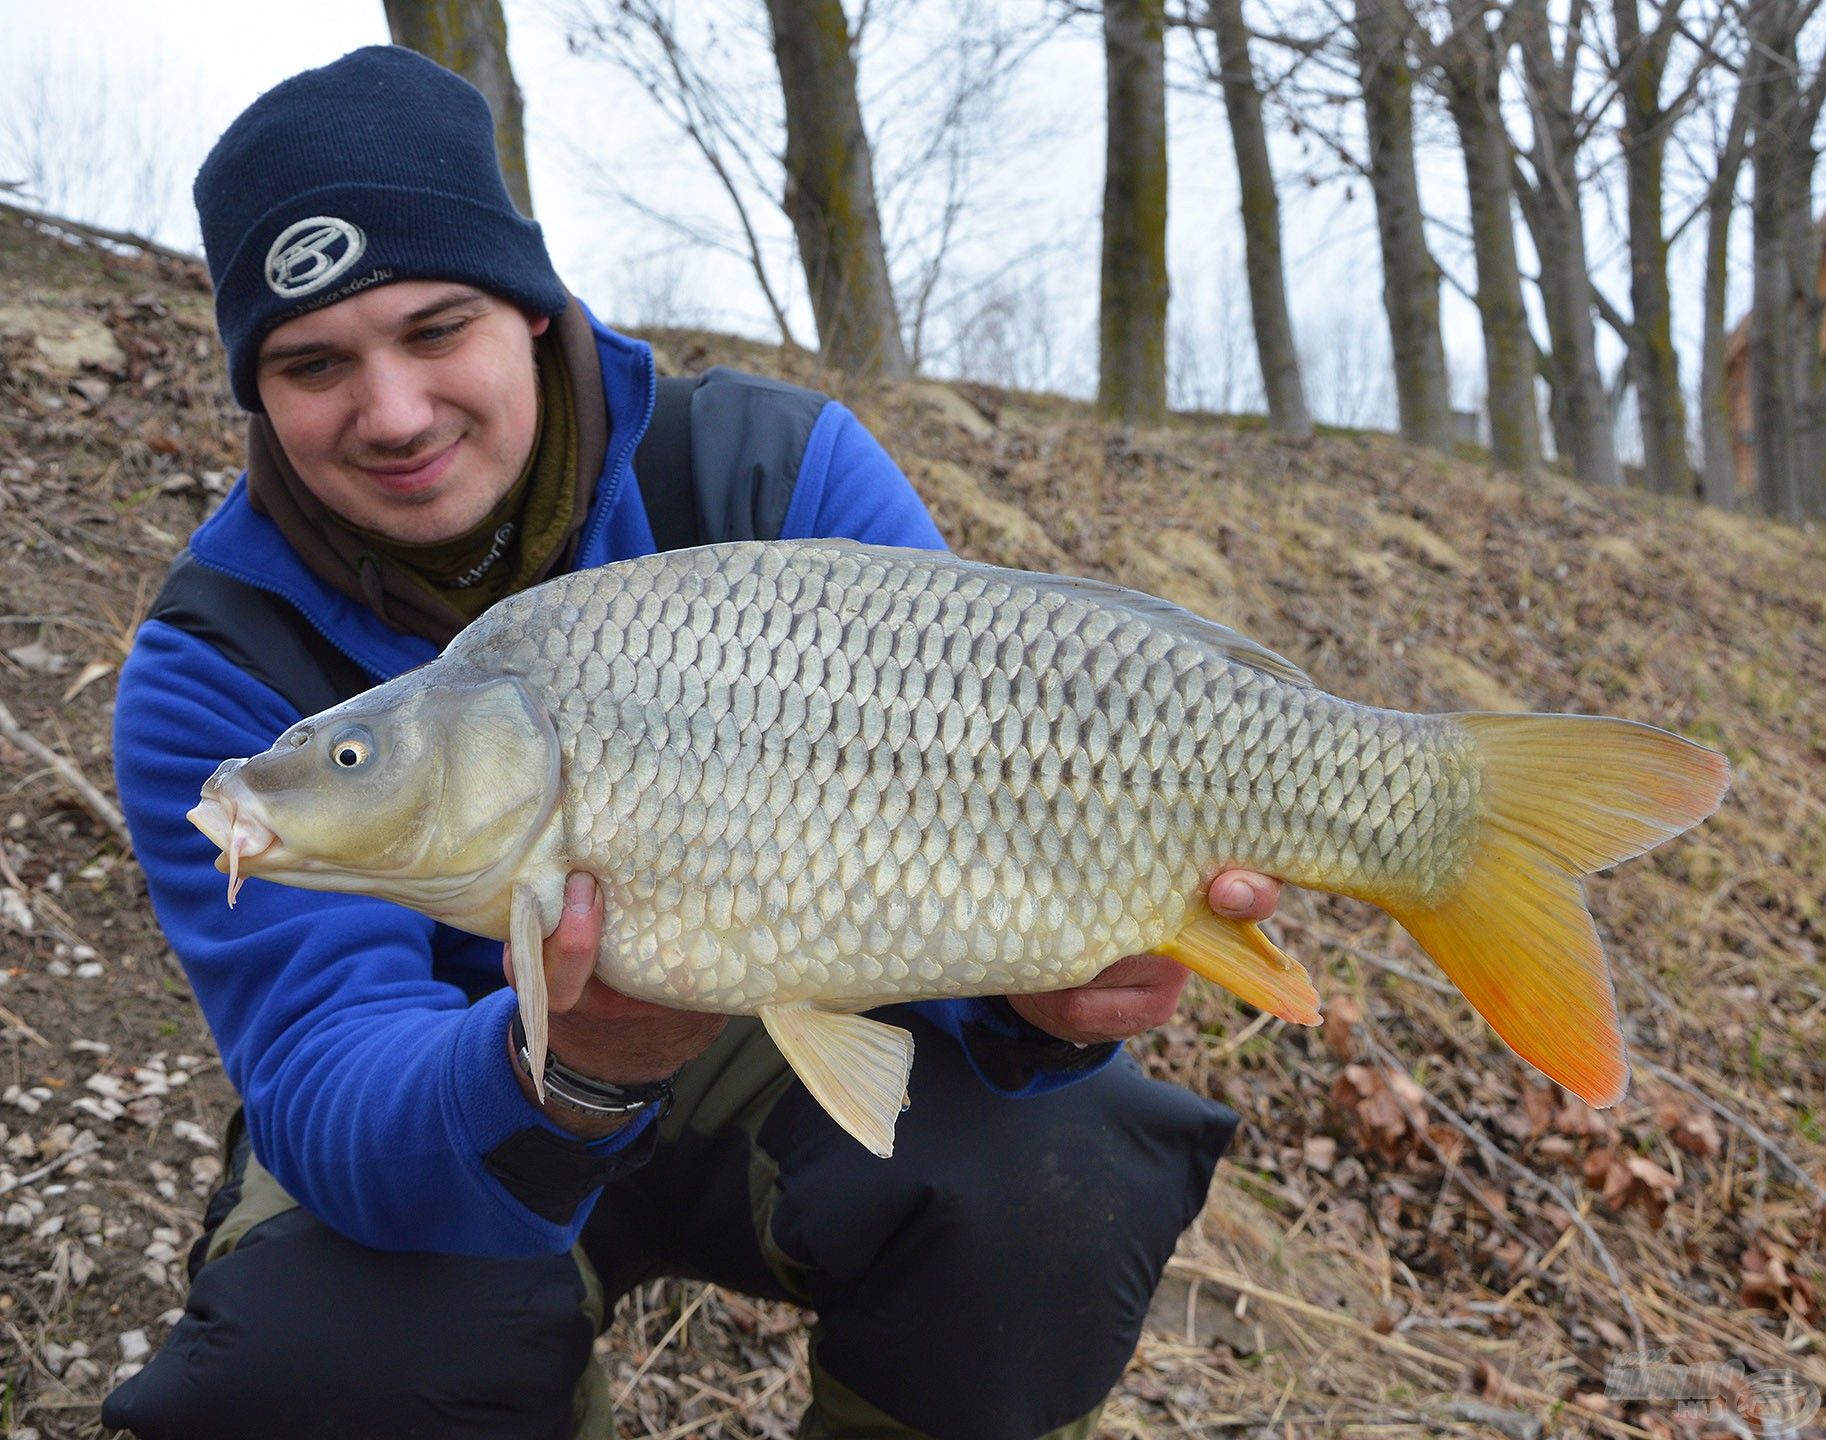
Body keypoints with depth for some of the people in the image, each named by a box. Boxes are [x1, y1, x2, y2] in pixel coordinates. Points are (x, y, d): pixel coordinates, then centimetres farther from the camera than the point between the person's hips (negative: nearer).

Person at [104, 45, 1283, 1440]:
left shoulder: (781, 473, -17)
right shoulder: (218, 678, -19)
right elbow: (329, 1099, -29)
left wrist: (1041, 981, -44)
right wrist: (565, 1073, -52)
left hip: (786, 1050, 1)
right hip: (439, 1133, 0)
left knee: (1050, 1179, -29)